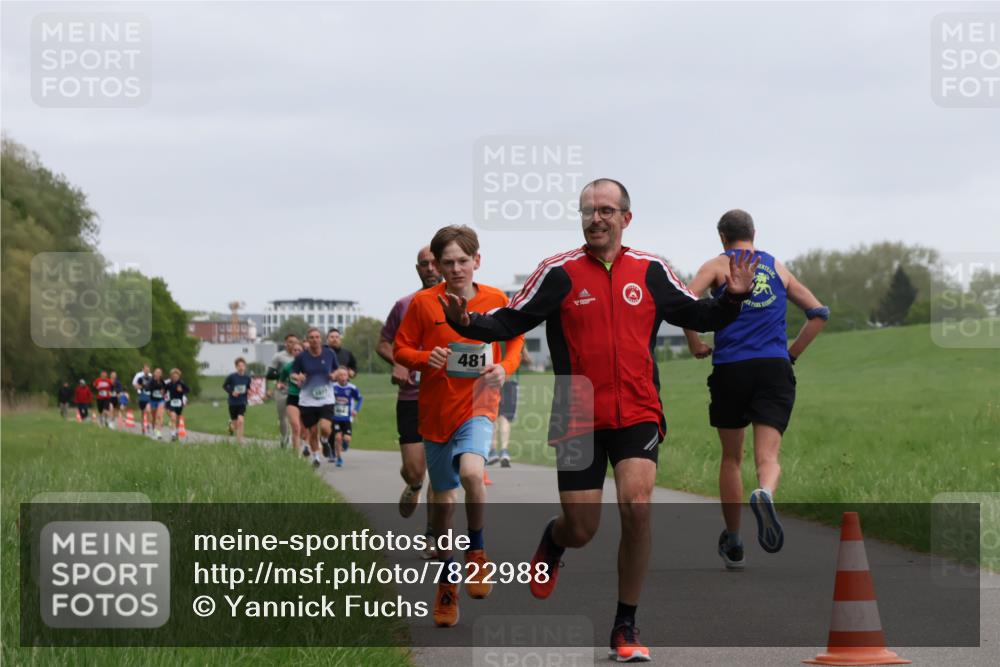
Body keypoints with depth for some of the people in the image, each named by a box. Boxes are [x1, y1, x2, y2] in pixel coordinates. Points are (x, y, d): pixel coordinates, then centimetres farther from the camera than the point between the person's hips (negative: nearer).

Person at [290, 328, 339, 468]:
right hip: (307, 400, 0)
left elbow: (336, 370, 14)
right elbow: (293, 373, 5)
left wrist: (334, 375, -8)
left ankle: (325, 441, 18)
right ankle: (315, 457, 25)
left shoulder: (330, 354, -1)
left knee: (325, 428, -18)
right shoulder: (302, 356, -5)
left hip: (326, 399, 0)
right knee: (312, 431, 4)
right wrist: (297, 377, -17)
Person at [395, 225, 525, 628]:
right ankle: (447, 582, 27)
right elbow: (401, 349, 3)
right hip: (436, 410, 1)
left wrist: (505, 367, -6)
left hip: (477, 406, -1)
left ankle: (477, 550, -4)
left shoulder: (496, 301, -2)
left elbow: (515, 339, 14)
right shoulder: (424, 303, -4)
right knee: (443, 499, 9)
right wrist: (425, 359, -18)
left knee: (471, 472, -29)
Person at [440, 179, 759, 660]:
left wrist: (732, 298, -4)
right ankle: (552, 541, 42)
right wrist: (466, 322, -17)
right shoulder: (559, 272, -1)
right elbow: (509, 323, 0)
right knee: (581, 530, 0)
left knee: (636, 507, -19)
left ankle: (625, 627, -4)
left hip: (638, 416, 1)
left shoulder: (651, 271, 5)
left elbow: (700, 317, 15)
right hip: (578, 418, -1)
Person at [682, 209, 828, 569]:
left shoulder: (718, 265, 8)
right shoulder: (778, 269, 18)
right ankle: (765, 494, -43)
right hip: (775, 369, 1)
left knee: (731, 458, 14)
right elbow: (819, 313, 18)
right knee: (767, 456, -7)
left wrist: (695, 345, 0)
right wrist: (792, 353, 20)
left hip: (730, 368, -1)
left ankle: (733, 544, 19)